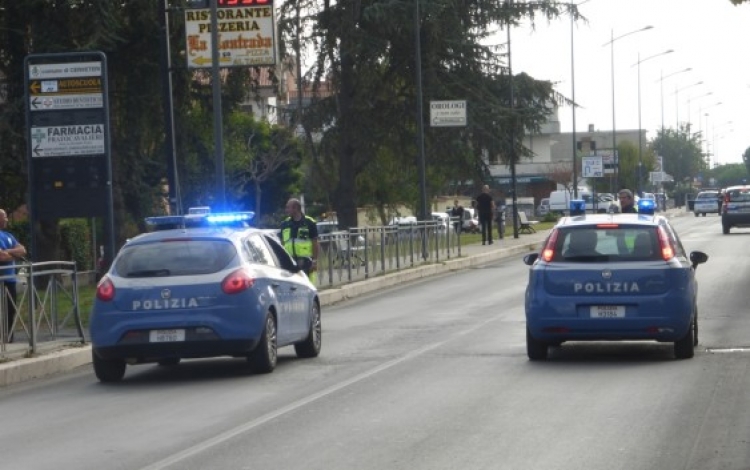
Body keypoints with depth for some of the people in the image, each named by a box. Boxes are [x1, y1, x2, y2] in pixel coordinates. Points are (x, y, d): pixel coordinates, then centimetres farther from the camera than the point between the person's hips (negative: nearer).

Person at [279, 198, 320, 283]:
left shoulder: (309, 223, -1)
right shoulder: (285, 224, 10)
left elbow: (315, 243, -1)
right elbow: (281, 243, 14)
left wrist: (315, 260, -7)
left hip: (305, 261, -4)